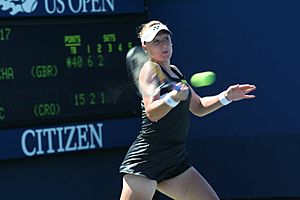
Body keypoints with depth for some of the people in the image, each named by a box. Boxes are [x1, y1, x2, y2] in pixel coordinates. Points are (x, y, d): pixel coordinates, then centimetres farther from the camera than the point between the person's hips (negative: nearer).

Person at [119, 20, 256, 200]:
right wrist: (173, 98, -39)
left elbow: (198, 107, 29)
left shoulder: (173, 71, 18)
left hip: (176, 161, 8)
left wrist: (226, 96, 16)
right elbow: (151, 113, -22)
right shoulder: (150, 68, -7)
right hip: (147, 157, -8)